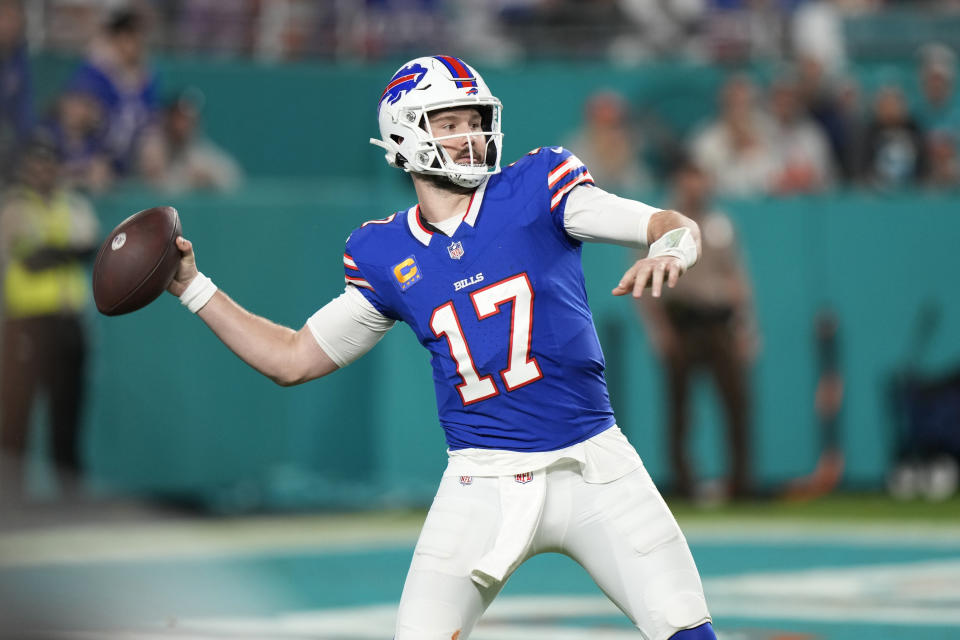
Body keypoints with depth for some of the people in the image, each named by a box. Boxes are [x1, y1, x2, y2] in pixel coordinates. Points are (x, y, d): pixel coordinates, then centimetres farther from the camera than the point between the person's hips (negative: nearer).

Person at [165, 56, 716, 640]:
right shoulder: (384, 254, 6)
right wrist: (194, 288, 8)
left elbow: (678, 228, -7)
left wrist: (669, 249, -31)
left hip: (592, 468, -1)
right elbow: (293, 360, 14)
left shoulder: (537, 188, -1)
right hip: (484, 480, 1)